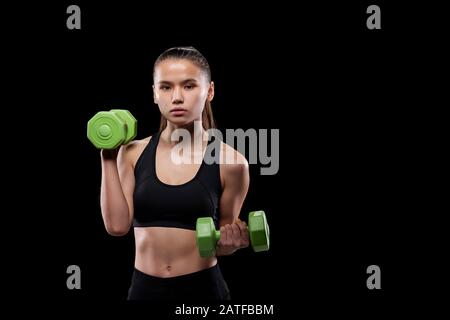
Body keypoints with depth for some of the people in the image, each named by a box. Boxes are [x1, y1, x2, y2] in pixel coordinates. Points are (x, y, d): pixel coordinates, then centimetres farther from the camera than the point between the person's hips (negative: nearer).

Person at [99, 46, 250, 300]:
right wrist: (109, 158, -5)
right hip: (145, 288, 2)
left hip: (202, 289, -2)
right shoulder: (133, 153, 1)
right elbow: (117, 225, -9)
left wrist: (231, 242, -18)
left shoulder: (230, 161, -6)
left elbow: (223, 243, 4)